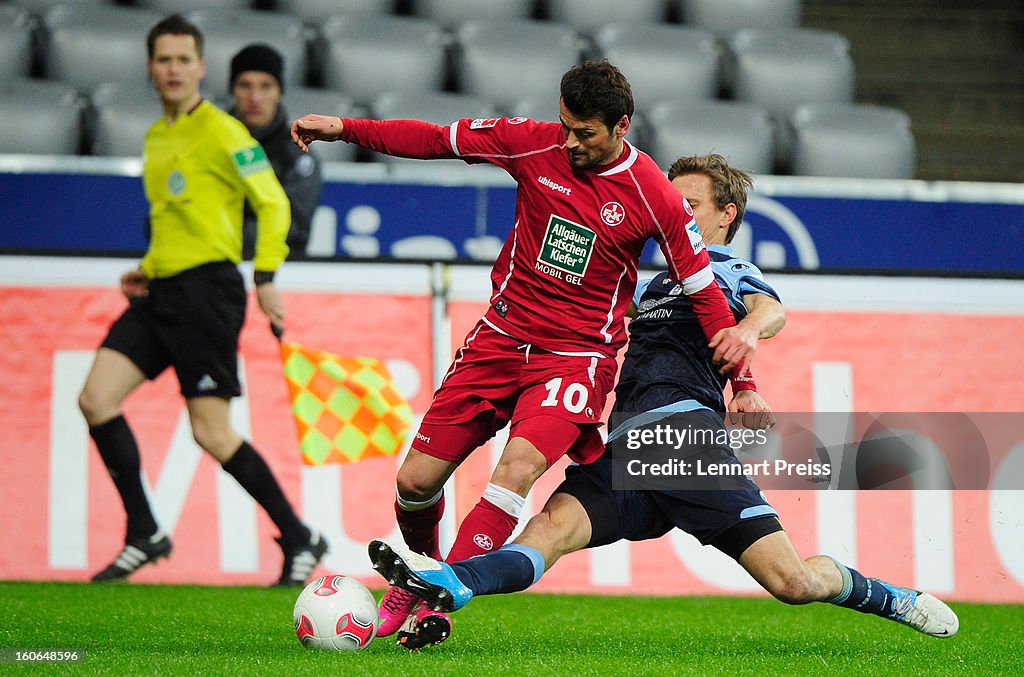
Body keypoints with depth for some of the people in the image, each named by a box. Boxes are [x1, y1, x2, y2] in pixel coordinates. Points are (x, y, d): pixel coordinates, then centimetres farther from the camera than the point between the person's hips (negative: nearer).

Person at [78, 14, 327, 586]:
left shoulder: (220, 131, -8)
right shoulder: (156, 137, 17)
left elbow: (273, 203, -10)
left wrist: (265, 279, -16)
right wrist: (149, 270, 14)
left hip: (207, 289, -8)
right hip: (161, 292, 8)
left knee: (212, 432, -9)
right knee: (97, 399, -4)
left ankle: (300, 539, 5)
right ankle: (145, 535, 4)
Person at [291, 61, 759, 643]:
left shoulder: (657, 197, -10)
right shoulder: (535, 144, -4)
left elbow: (703, 289, -1)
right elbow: (436, 139, 5)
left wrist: (743, 381, -2)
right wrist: (343, 129, 0)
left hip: (578, 354, -3)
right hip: (503, 334, 3)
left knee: (516, 470, -28)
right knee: (416, 481, 1)